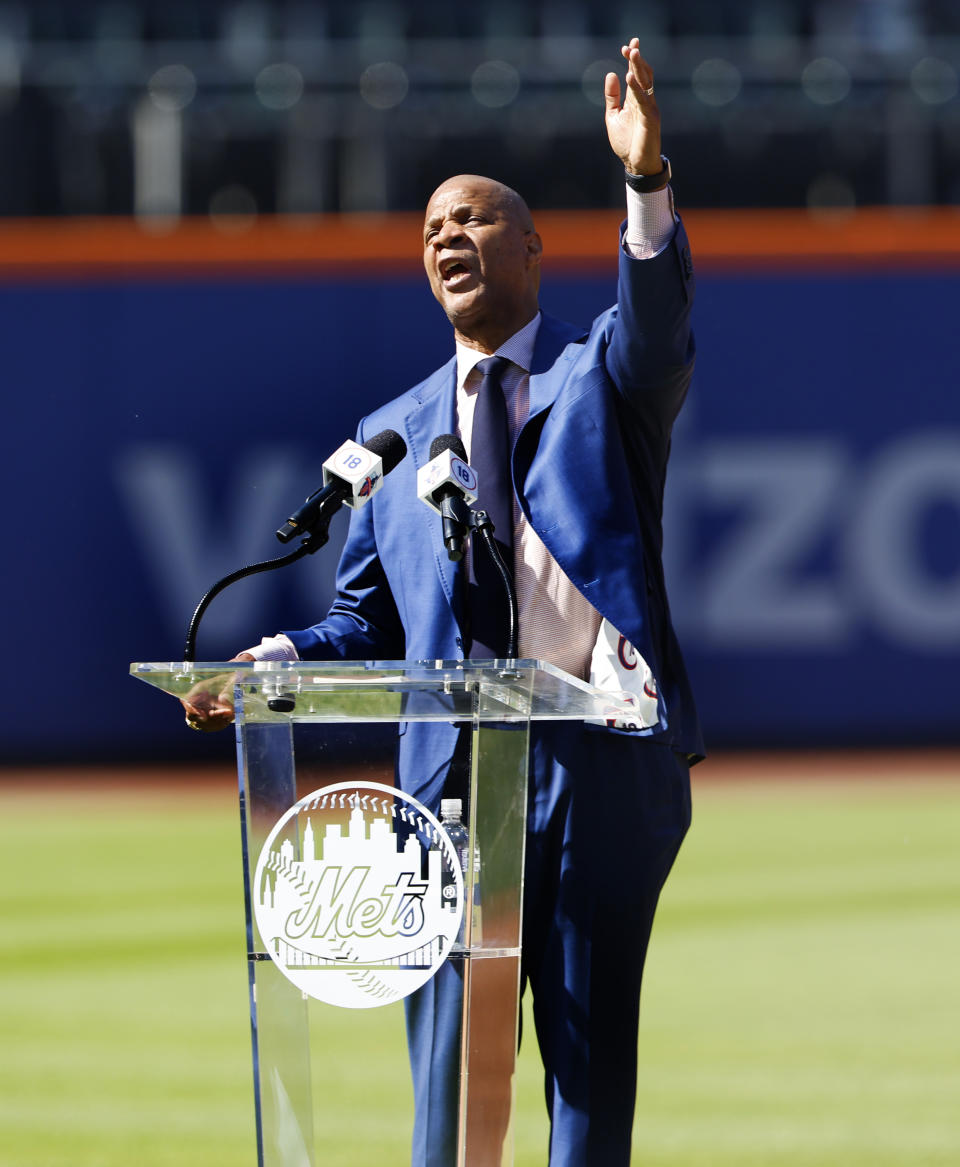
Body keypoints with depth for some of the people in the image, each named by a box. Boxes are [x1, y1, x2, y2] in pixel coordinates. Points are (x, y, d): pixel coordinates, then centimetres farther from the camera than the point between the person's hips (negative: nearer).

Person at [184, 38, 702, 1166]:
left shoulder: (602, 371, 9)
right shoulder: (394, 431, 19)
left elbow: (659, 323, -15)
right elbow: (368, 616, 18)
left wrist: (647, 182, -33)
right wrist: (274, 663, -2)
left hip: (607, 762, -2)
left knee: (592, 1064, 0)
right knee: (450, 1068, -2)